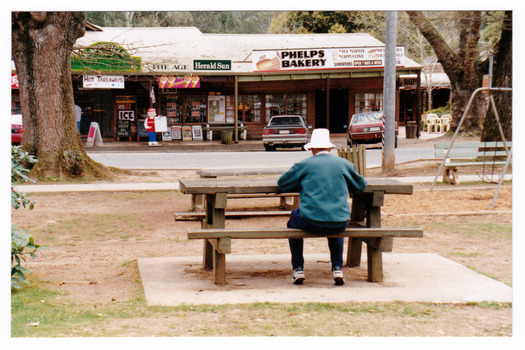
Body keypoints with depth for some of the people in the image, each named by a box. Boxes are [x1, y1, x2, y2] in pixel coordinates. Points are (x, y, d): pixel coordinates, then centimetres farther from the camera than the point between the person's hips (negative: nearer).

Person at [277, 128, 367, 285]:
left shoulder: (303, 165, 1)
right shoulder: (344, 164, 6)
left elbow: (282, 183, 12)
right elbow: (361, 185, 20)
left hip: (311, 223, -2)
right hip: (339, 224, 2)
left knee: (293, 220, 32)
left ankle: (298, 269, 26)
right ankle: (337, 268, 25)